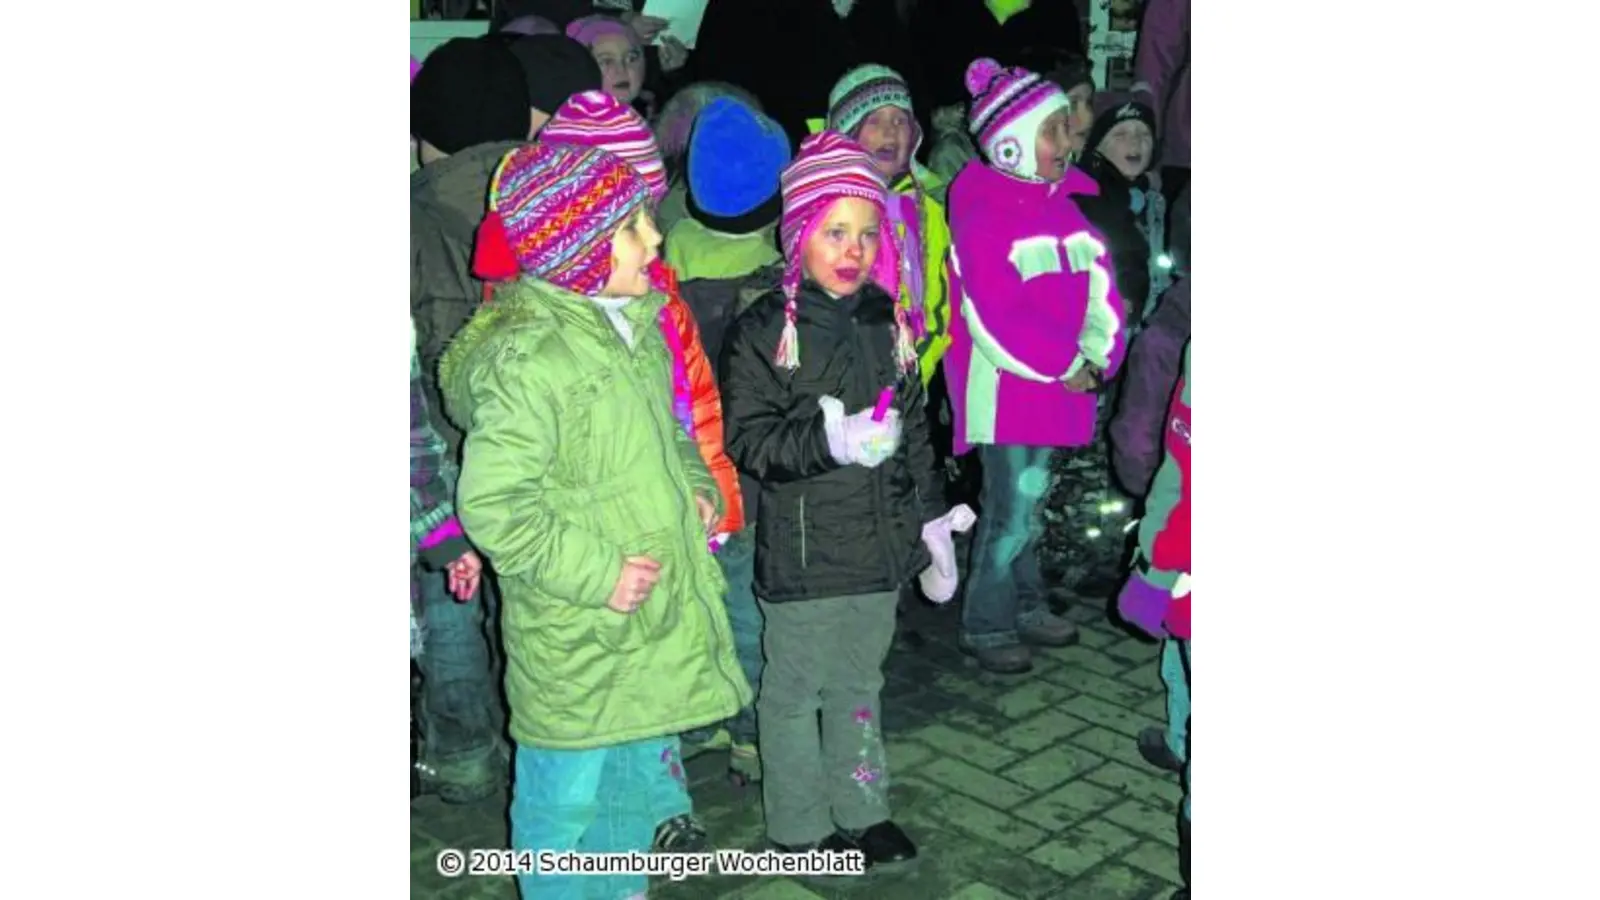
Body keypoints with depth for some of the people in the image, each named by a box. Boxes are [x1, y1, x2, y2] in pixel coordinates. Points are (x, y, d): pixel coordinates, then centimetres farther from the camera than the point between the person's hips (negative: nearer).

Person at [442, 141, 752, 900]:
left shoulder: (635, 326, 4)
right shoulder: (525, 361, -24)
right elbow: (490, 507, -24)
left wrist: (693, 486, 2)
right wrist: (595, 574, -22)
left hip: (656, 615, 9)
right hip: (574, 639, -8)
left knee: (640, 766, 24)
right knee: (569, 790, 9)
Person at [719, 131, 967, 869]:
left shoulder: (887, 323, 8)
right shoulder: (762, 332, -9)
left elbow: (915, 433, 14)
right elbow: (747, 439, -13)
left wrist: (932, 523, 14)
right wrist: (831, 440, -26)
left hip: (879, 541, 5)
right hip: (802, 549, -5)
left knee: (859, 680, 18)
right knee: (796, 687, 8)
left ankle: (859, 809, 35)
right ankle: (799, 825, 25)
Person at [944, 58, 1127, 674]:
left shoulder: (1066, 201, 11)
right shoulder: (982, 214, -12)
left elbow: (1099, 285, 9)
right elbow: (993, 316, -18)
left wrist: (1095, 359, -5)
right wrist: (1065, 368, -15)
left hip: (1060, 384, 7)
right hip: (1003, 385, -7)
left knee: (1029, 501, 17)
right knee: (1015, 508, -5)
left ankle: (1025, 608, 31)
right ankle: (985, 625, 10)